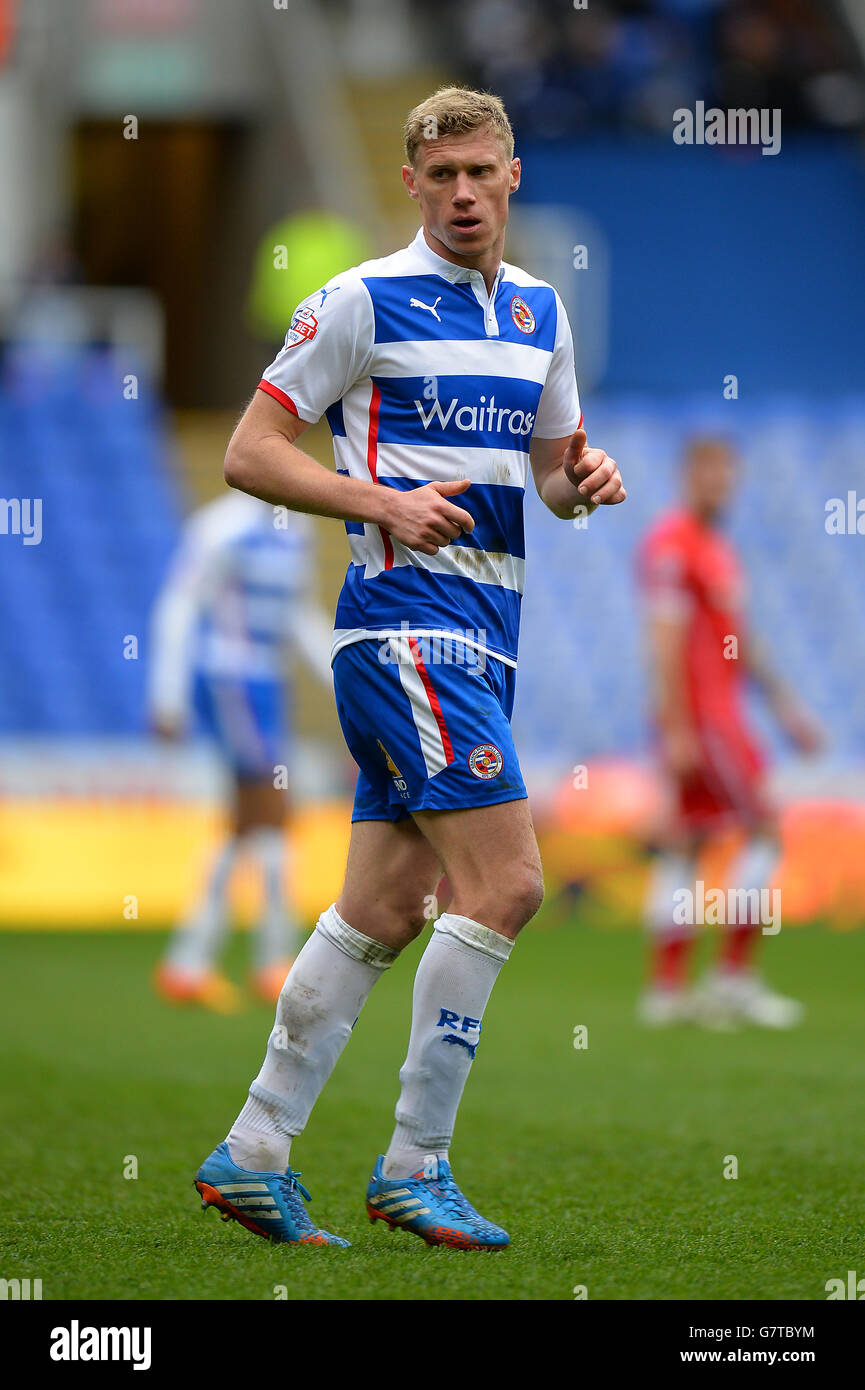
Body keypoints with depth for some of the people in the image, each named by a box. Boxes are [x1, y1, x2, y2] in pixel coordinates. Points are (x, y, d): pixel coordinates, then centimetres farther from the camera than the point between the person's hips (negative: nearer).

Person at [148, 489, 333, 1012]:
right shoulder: (225, 527, -14)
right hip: (227, 679, -9)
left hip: (265, 683, 9)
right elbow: (177, 608, -14)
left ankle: (188, 962, 10)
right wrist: (168, 698, -17)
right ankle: (276, 958, -1)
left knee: (248, 827, 8)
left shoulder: (296, 528, 13)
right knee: (272, 814, -8)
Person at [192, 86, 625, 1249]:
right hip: (406, 615, -8)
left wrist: (584, 480, 3)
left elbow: (550, 460, 26)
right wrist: (384, 501, -17)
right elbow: (250, 453, -5)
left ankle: (253, 1155, 14)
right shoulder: (365, 301, -6)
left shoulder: (540, 311, 15)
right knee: (505, 883, -15)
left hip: (486, 628, 8)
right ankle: (415, 1163, -7)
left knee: (383, 910, 8)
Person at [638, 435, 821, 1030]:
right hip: (697, 712, -10)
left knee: (684, 846, 7)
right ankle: (734, 976, -10)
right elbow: (666, 641, -18)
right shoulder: (672, 545, -13)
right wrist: (678, 729, -23)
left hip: (721, 708, 10)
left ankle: (667, 987, 6)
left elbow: (741, 641, 25)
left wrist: (786, 706, 23)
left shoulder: (719, 546, 19)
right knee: (766, 828, -10)